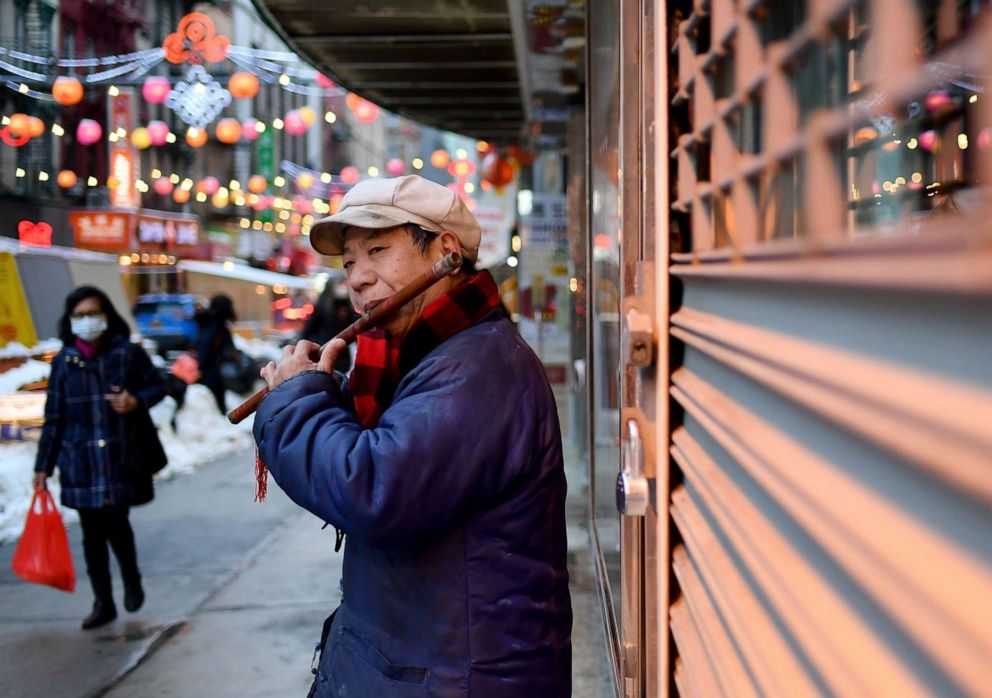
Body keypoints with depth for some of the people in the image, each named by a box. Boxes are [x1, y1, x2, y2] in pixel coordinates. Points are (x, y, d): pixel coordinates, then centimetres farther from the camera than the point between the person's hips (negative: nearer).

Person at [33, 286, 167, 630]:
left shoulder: (128, 353, -4)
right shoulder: (63, 361, 3)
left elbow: (157, 386, 8)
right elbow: (54, 418, 6)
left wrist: (136, 401, -14)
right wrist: (44, 465, 6)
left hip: (122, 459, -3)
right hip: (80, 462, 3)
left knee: (115, 524, -9)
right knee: (92, 535, 9)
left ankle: (131, 579, 21)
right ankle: (103, 603, 23)